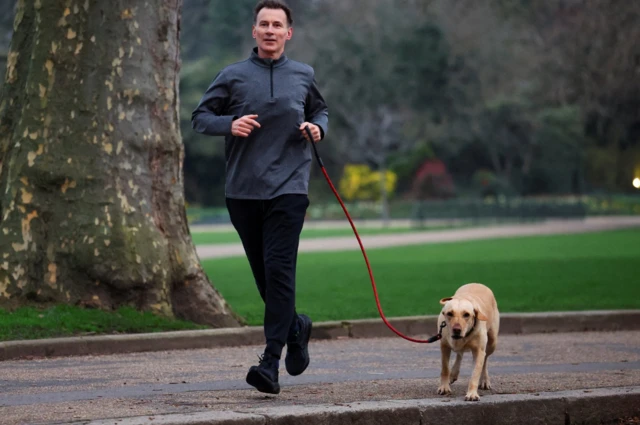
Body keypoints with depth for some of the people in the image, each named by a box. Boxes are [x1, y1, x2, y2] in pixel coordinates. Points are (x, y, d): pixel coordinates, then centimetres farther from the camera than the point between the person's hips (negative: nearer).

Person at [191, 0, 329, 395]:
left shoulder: (304, 75, 8)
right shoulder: (233, 76, 4)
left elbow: (320, 109, 25)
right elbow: (201, 117, 8)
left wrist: (318, 128, 2)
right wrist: (229, 124, -12)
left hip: (288, 188, -2)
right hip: (243, 189, 2)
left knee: (279, 271, -13)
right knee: (263, 274, 10)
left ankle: (271, 363, -14)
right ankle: (297, 327, 37)